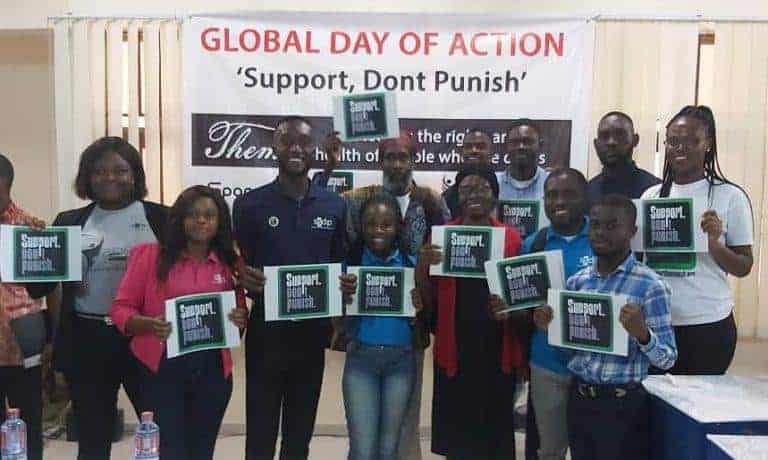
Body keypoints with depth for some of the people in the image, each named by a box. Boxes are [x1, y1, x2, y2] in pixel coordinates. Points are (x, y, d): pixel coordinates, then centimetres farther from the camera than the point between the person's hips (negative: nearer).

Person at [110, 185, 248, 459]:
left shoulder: (230, 262, 6)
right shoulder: (150, 255, -2)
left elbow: (241, 312, 15)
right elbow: (120, 309, -1)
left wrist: (241, 319, -8)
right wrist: (148, 324, -19)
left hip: (213, 369, 3)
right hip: (163, 367, -3)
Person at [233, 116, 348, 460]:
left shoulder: (335, 206, 3)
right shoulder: (250, 204, -4)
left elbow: (342, 265, 8)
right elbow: (236, 265, 0)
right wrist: (244, 277, -23)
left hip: (312, 330, 2)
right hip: (266, 329, -2)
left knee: (300, 431, 17)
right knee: (260, 432, 8)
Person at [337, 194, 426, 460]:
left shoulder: (412, 263, 1)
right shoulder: (350, 261, -1)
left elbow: (418, 323, 7)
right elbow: (341, 321, 0)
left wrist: (418, 310, -15)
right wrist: (345, 296, -19)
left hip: (402, 359, 1)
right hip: (360, 357, -1)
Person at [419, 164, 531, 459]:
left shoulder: (512, 239, 1)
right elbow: (427, 302, 3)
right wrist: (422, 266, -15)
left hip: (498, 352, 0)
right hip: (454, 351, 0)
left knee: (496, 434, 9)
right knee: (454, 436, 7)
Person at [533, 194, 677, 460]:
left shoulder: (650, 286, -11)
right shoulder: (576, 281, 3)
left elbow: (667, 360, -10)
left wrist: (642, 334, -28)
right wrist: (547, 327, -5)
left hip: (622, 404, -5)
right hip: (578, 398, 5)